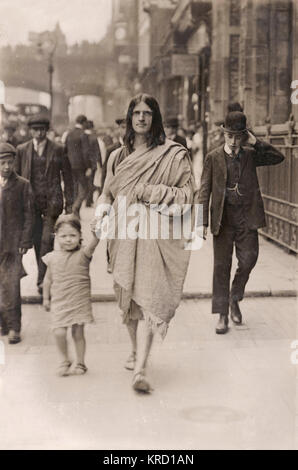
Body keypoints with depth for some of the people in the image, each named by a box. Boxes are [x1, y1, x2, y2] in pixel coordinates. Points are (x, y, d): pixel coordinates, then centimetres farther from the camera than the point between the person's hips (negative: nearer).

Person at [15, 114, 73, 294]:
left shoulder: (58, 150, 1)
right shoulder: (22, 150, 7)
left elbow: (67, 177, 3)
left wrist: (69, 204, 0)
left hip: (52, 201, -3)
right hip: (31, 201, 3)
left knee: (47, 241, -10)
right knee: (37, 241, 7)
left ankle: (43, 280, -5)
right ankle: (44, 277, 19)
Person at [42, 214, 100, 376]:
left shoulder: (83, 254, -7)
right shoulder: (52, 257, 2)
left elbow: (94, 242, -26)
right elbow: (48, 279, 12)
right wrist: (46, 298, 14)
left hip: (80, 302, -1)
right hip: (59, 303, 1)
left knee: (78, 333, 6)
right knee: (59, 332, -10)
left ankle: (80, 363, 24)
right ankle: (64, 360, 14)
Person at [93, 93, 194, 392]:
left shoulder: (173, 154, 0)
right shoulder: (118, 157, 15)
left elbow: (187, 194, -3)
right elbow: (108, 192, 22)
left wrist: (148, 192, -13)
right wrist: (101, 209, -1)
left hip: (154, 235, -5)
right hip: (123, 234, 5)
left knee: (147, 299, -14)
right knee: (127, 297, 12)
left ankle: (140, 369, -16)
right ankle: (135, 351, 33)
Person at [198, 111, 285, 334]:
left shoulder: (251, 155, 8)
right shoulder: (213, 158, 2)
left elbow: (278, 157, -1)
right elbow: (204, 190, 0)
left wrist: (255, 143, -8)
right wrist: (203, 222, -8)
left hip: (246, 218, 1)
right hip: (223, 219, -1)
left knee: (248, 260, -2)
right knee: (222, 266, 2)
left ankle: (235, 299, 25)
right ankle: (223, 315, 10)